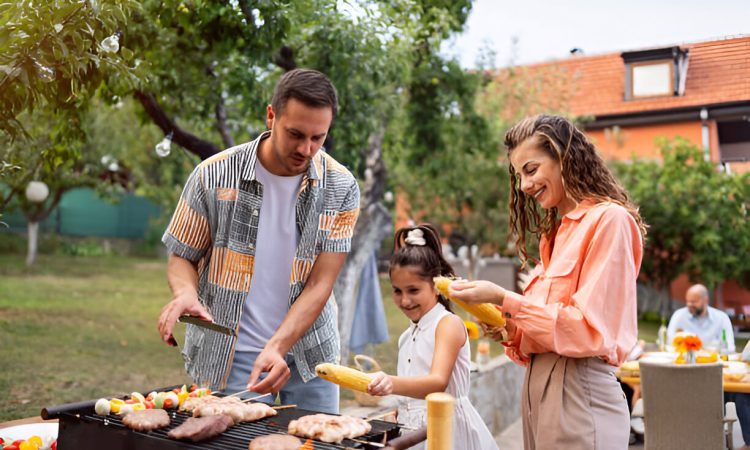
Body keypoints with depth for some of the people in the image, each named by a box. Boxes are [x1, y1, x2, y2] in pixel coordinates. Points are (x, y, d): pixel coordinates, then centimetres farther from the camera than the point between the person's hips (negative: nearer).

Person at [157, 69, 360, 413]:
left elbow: (320, 284, -12)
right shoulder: (214, 175, -10)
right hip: (230, 355, -1)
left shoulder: (341, 188, -8)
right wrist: (185, 293, -22)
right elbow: (182, 257, 1)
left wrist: (277, 347, -25)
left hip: (310, 353, 2)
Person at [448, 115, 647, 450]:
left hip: (580, 396, -8)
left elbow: (590, 330, -17)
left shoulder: (609, 220, -10)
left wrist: (505, 301, -19)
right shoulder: (557, 231, 15)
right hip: (539, 389, 8)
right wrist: (508, 329, -3)